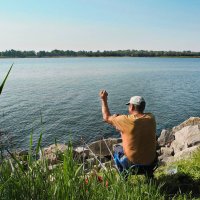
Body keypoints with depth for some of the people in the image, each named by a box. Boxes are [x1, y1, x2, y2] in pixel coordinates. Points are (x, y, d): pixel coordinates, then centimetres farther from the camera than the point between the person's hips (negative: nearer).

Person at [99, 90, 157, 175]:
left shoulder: (127, 120, -23)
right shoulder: (151, 118, -10)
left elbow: (106, 118, -8)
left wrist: (104, 100, 1)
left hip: (133, 162, -4)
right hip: (151, 161, 4)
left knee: (117, 150, 24)